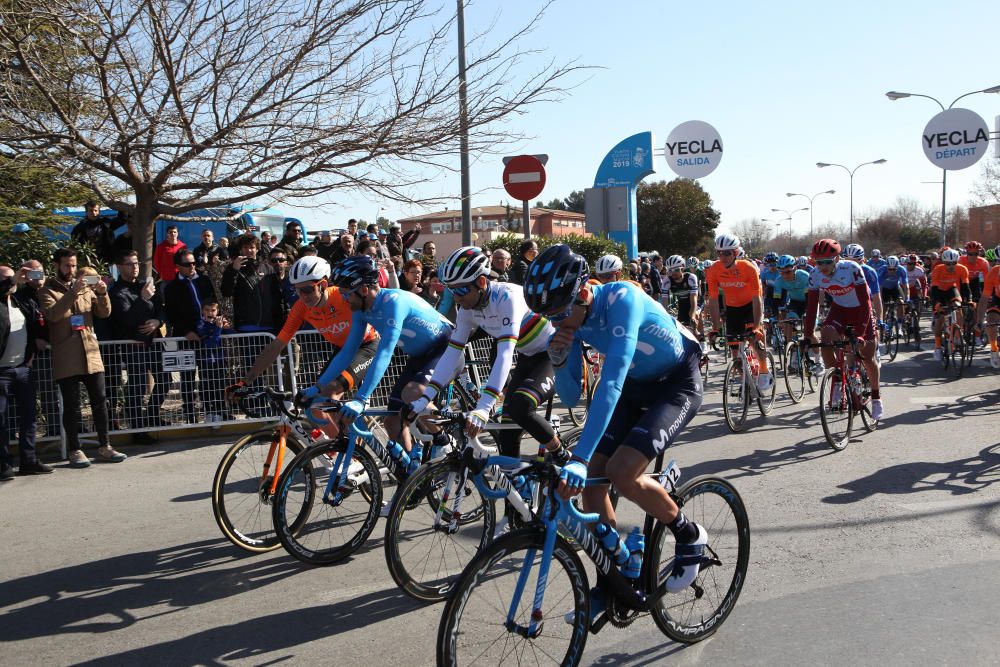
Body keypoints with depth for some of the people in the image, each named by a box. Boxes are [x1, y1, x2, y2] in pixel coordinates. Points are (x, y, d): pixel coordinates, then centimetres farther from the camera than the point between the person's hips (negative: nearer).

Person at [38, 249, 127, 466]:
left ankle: (104, 448, 12)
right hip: (66, 359, -4)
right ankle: (74, 451, 10)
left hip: (91, 353, 4)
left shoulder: (85, 287, 15)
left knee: (100, 401, 5)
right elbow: (52, 314, -17)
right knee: (71, 406, 1)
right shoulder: (47, 291, 2)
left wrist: (102, 293, -11)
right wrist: (73, 293, -25)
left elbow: (104, 312, 7)